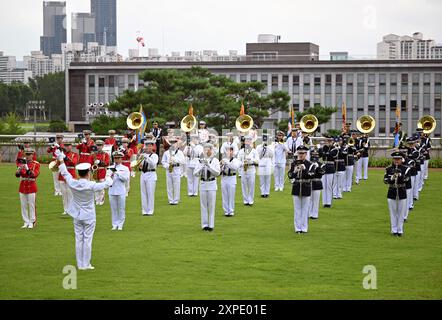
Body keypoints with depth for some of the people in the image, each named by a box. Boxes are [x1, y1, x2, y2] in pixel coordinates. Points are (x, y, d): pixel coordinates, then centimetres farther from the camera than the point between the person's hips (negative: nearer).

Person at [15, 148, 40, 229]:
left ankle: (32, 222, 7)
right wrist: (20, 168, -24)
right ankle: (26, 222, 12)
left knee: (32, 205, -1)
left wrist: (27, 167, -28)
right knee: (24, 206, 5)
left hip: (31, 187, -4)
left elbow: (34, 175, -18)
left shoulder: (36, 164, -4)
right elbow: (17, 175, -3)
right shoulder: (22, 163, 7)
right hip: (22, 187, 4)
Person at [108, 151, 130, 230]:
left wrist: (117, 173, -19)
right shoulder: (110, 168, 11)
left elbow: (126, 178, -11)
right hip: (112, 191, 2)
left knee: (121, 209, 2)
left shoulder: (125, 168, 3)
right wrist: (110, 177, -15)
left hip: (121, 192, -2)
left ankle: (120, 224, 9)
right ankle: (115, 224, 13)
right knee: (113, 209, 6)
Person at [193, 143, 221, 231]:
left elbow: (217, 172, -13)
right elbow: (195, 173, 1)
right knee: (203, 205, 3)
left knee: (211, 205, -1)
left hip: (212, 184, -2)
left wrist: (208, 165, -20)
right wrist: (201, 165, -13)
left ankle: (211, 225, 4)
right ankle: (204, 224, 9)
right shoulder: (201, 160, 7)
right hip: (202, 184, 2)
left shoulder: (215, 160, -1)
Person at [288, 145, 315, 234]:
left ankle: (304, 228, 10)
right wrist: (295, 171, -23)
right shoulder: (294, 164, 3)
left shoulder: (310, 165, -2)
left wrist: (304, 169, -27)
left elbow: (311, 175, -14)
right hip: (296, 189, 2)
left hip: (306, 189, -1)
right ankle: (298, 228, 11)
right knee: (297, 209, 6)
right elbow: (290, 176, -4)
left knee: (305, 209, 3)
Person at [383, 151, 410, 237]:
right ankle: (394, 230, 14)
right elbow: (385, 180, -6)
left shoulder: (405, 169, -2)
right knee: (393, 212, 6)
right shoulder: (388, 169, 1)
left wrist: (400, 174, -32)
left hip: (402, 194, -1)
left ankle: (400, 230, 13)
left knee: (401, 213, 5)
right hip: (392, 194, 1)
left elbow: (406, 179, -15)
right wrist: (392, 177, -25)